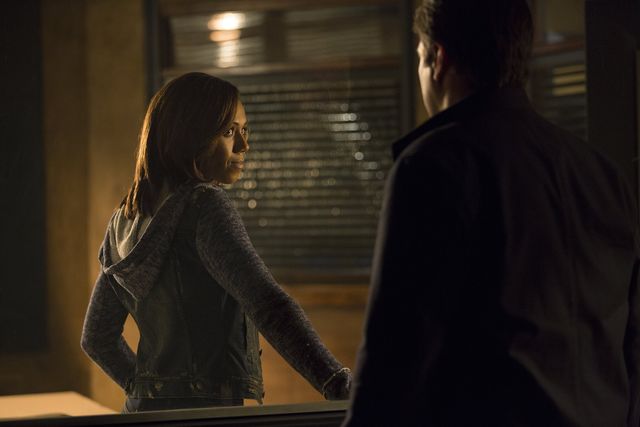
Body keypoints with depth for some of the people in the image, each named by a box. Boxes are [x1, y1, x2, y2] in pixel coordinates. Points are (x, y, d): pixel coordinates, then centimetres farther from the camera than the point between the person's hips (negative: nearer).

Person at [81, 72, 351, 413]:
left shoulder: (125, 220, 12)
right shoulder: (202, 206, -13)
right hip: (207, 413, -9)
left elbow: (97, 338, 19)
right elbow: (267, 304, -26)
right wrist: (337, 384, -33)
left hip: (145, 410, 9)